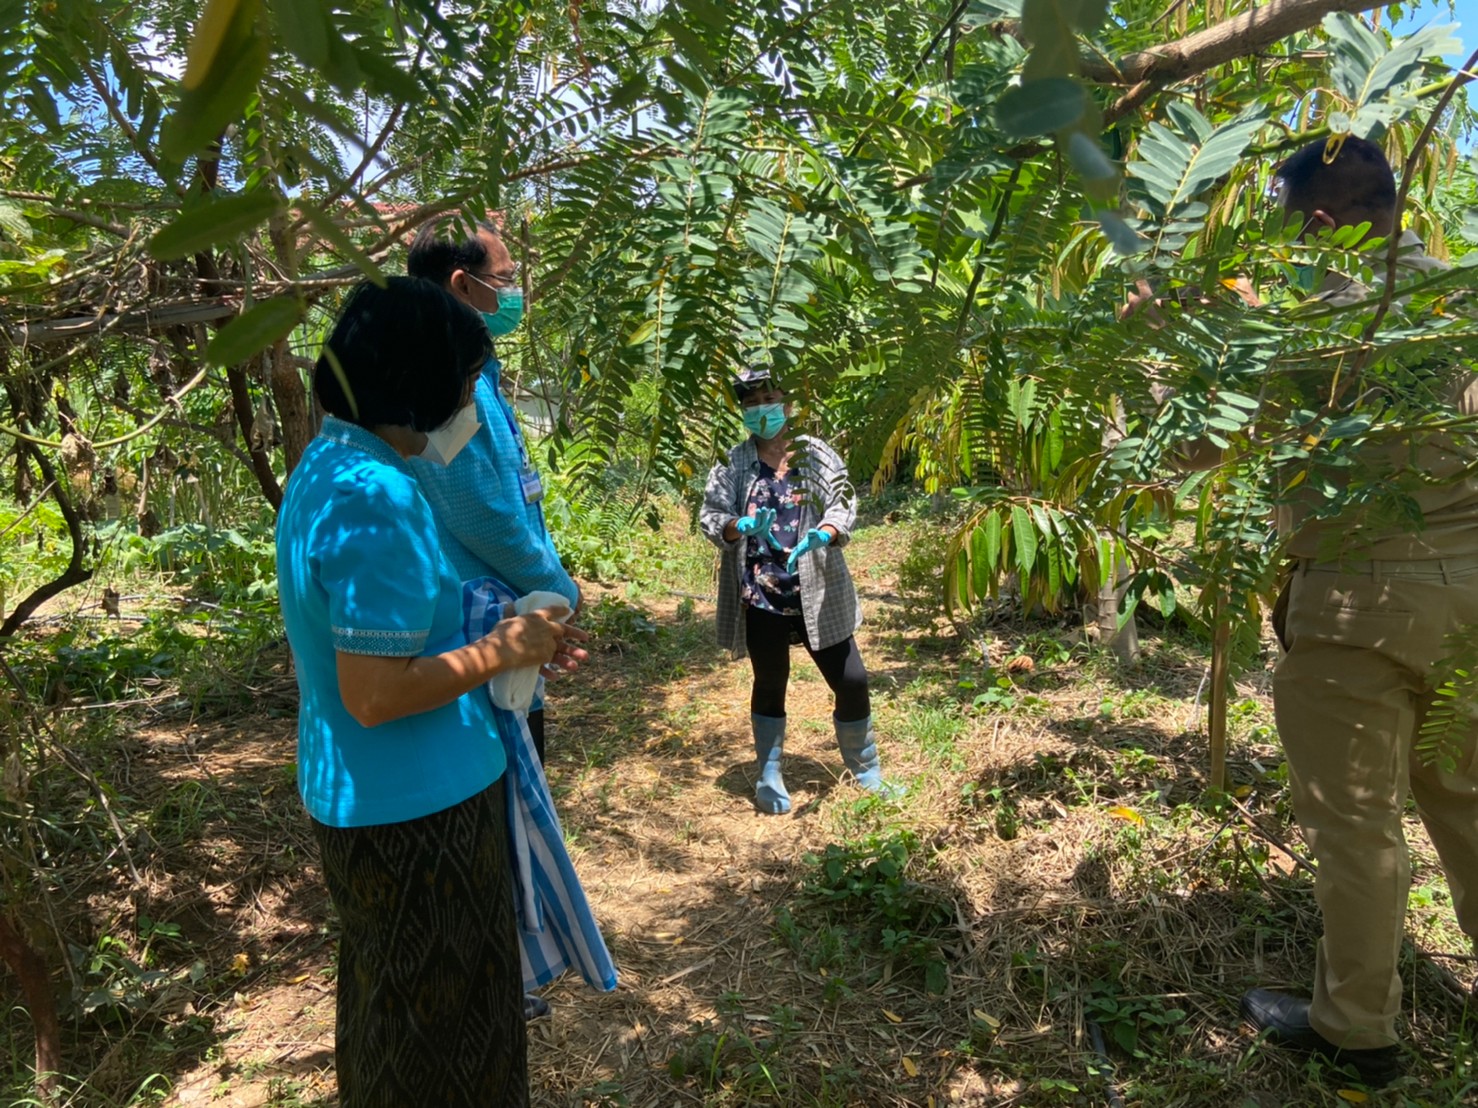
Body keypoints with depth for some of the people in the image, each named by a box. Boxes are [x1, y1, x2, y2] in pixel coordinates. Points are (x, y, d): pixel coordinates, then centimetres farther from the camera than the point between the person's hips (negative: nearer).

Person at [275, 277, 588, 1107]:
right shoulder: (376, 497, -26)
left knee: (396, 999, 29)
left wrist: (510, 636, 6)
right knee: (440, 1016, 12)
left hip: (376, 796, 10)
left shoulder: (332, 466, 5)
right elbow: (375, 694, -27)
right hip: (416, 805, -9)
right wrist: (503, 652, -15)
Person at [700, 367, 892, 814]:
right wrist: (743, 527, -27)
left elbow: (843, 506, -7)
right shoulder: (733, 463, 0)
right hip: (760, 596, 0)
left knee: (851, 681, 2)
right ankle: (770, 775, 31)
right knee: (770, 684, 13)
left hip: (816, 594, 0)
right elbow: (710, 515, -5)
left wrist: (819, 536, -28)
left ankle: (866, 770, 24)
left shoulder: (816, 454, 0)